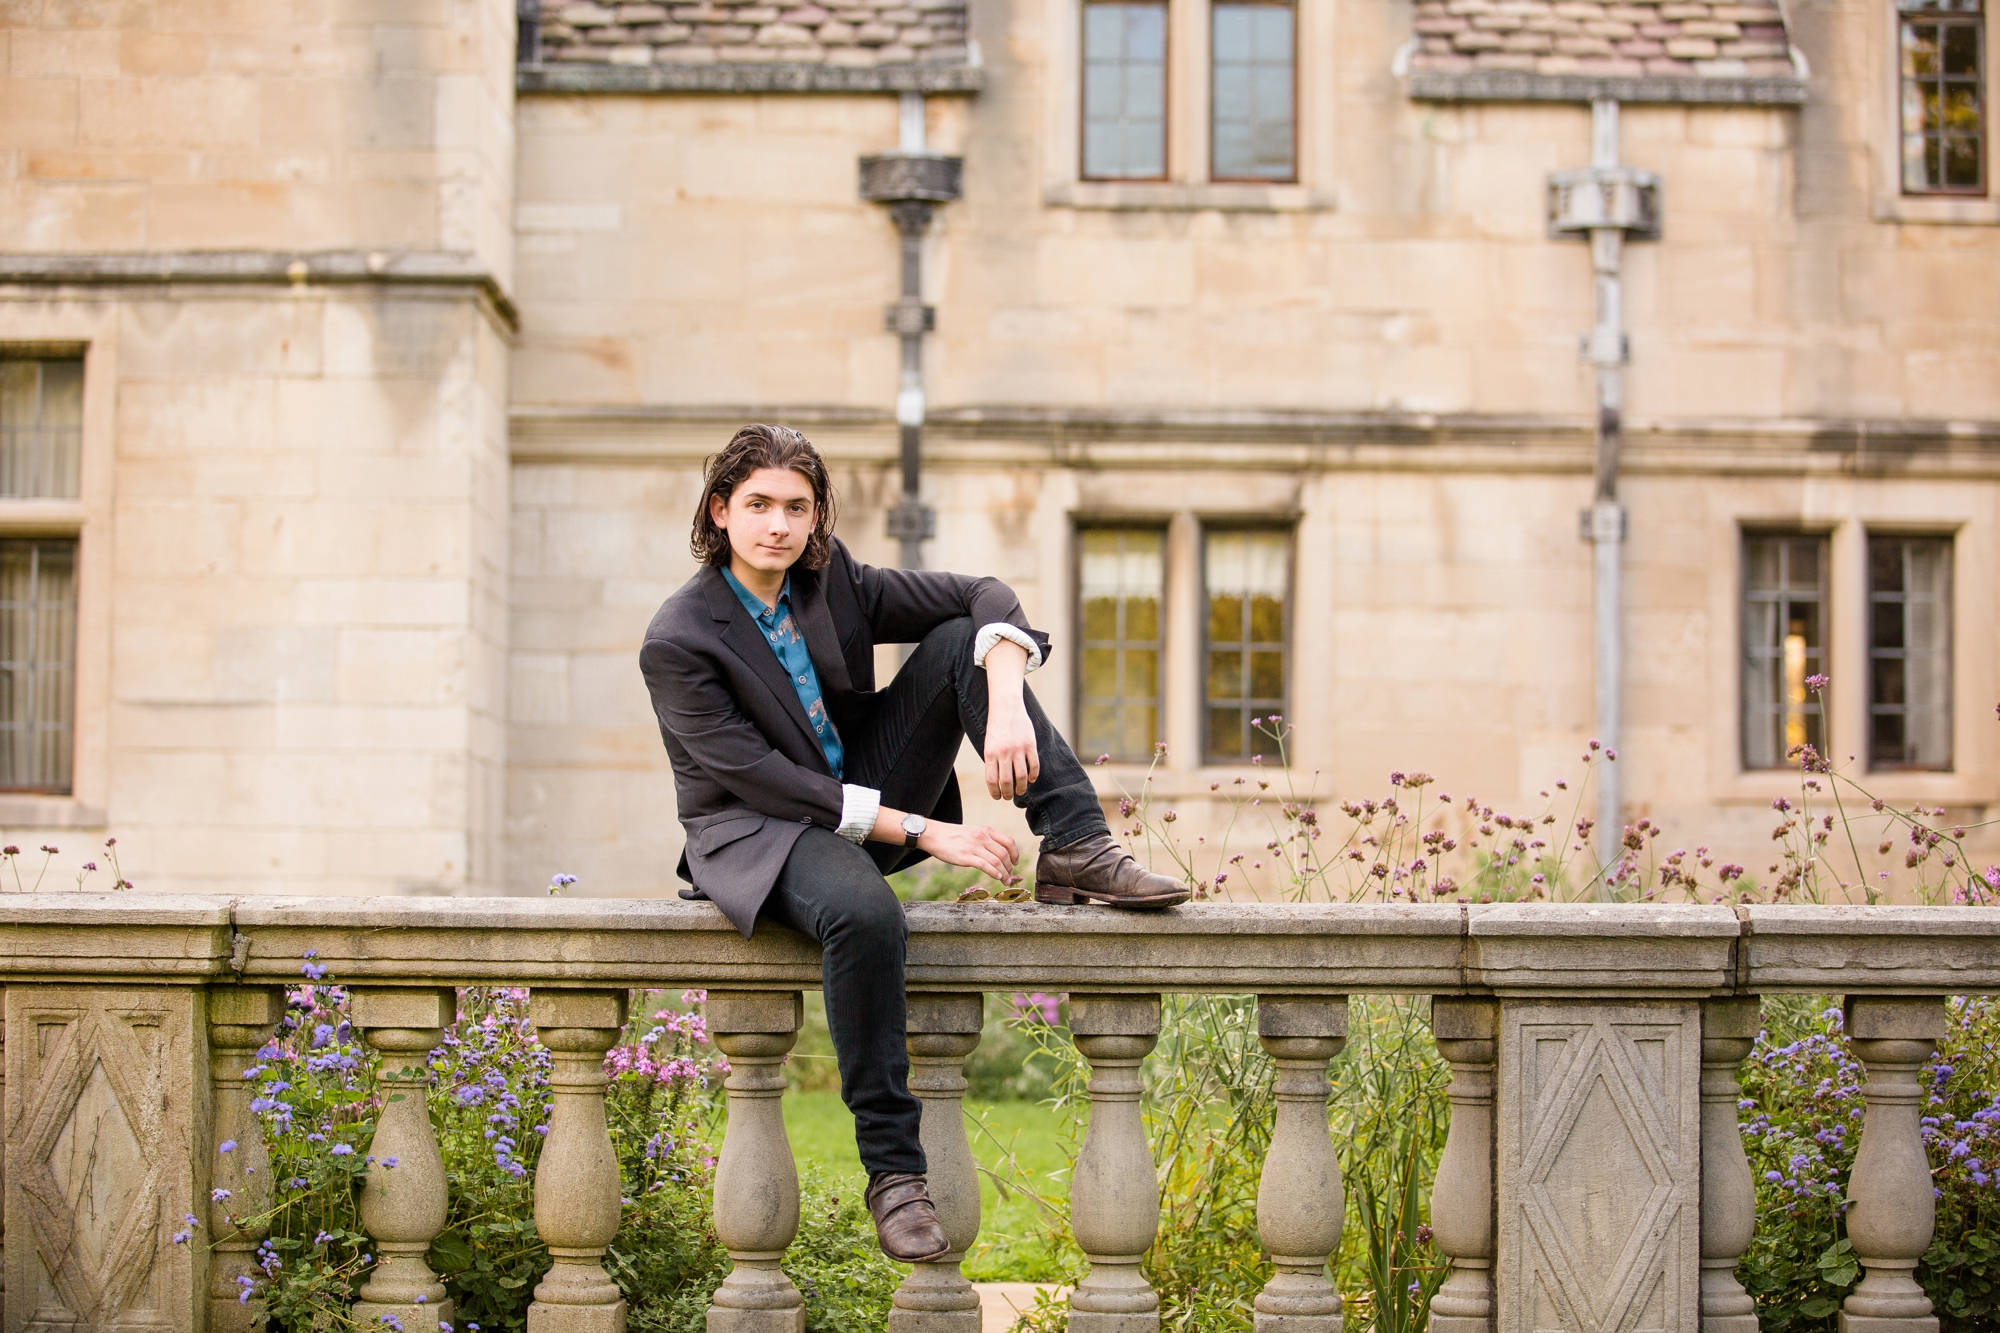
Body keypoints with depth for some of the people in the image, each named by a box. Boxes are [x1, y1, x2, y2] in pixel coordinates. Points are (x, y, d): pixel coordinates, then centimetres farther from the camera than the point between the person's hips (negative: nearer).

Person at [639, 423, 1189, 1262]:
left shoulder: (832, 582, 0)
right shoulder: (677, 641, -16)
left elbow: (984, 596, -3)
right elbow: (761, 778, -21)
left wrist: (1006, 707, -24)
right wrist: (922, 832, -24)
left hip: (863, 797, 6)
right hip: (757, 834, -6)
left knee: (963, 639, -10)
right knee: (864, 912, -41)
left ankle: (1075, 851, -16)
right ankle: (892, 1169, -31)